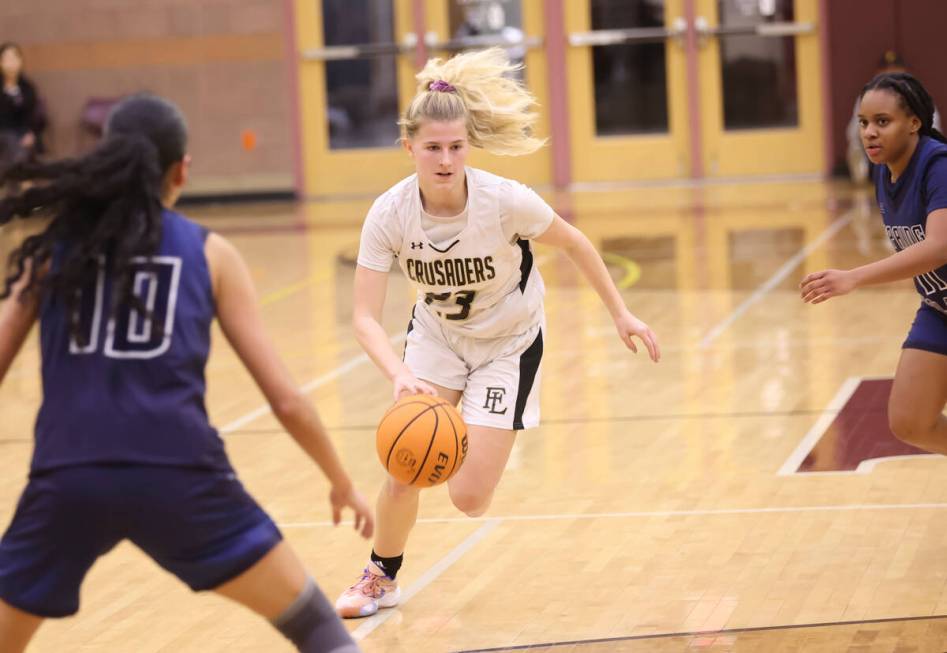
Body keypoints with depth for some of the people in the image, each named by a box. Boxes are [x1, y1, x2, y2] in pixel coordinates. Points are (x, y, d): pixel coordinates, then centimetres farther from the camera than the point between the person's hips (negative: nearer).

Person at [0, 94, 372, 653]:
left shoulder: (53, 246, 15)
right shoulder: (210, 253, 12)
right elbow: (285, 398, 10)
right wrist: (342, 482, 25)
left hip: (67, 477, 2)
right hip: (177, 474, -1)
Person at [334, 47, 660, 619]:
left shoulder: (506, 201, -30)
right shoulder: (390, 214, -24)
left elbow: (575, 244, -10)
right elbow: (365, 316, -25)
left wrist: (621, 314, -3)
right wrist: (400, 376, -43)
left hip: (509, 343, -2)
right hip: (435, 336, 2)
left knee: (469, 498, -8)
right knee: (403, 477, -8)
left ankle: (487, 444, 29)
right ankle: (382, 579, 22)